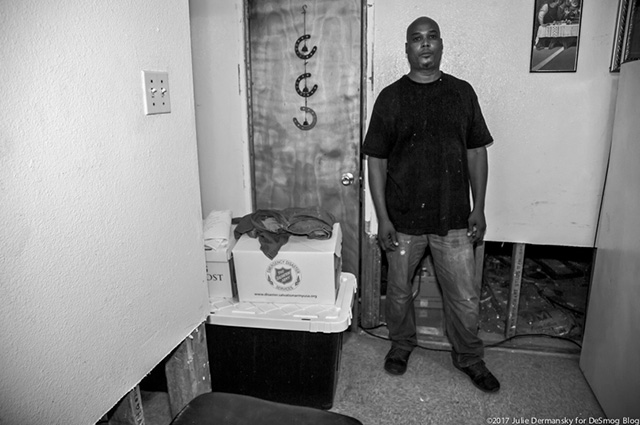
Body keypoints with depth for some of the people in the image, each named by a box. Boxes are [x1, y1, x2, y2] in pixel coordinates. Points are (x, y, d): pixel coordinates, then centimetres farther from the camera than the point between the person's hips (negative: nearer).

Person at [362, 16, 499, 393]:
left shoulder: (462, 92, 4)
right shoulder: (391, 97, -2)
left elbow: (477, 151, 7)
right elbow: (376, 160, -3)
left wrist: (479, 207, 2)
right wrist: (383, 217, -8)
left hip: (454, 218, 1)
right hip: (404, 219, -1)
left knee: (466, 296, 9)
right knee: (399, 291, 15)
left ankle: (470, 358, 34)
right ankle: (402, 344, 41)